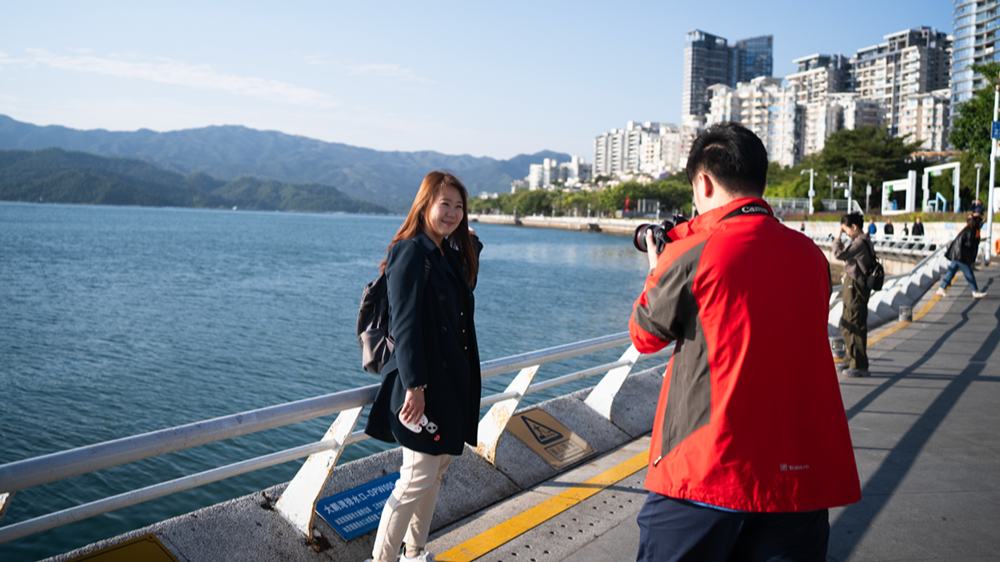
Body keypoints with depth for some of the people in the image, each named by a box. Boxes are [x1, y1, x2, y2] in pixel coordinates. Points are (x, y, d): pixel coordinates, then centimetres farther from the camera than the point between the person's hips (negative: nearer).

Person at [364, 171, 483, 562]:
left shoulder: (450, 255, 11)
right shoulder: (411, 252, -13)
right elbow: (405, 324, -19)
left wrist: (472, 243, 17)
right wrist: (414, 387, -24)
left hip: (451, 382, 9)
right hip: (422, 386, -9)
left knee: (436, 472, 16)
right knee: (417, 479, -4)